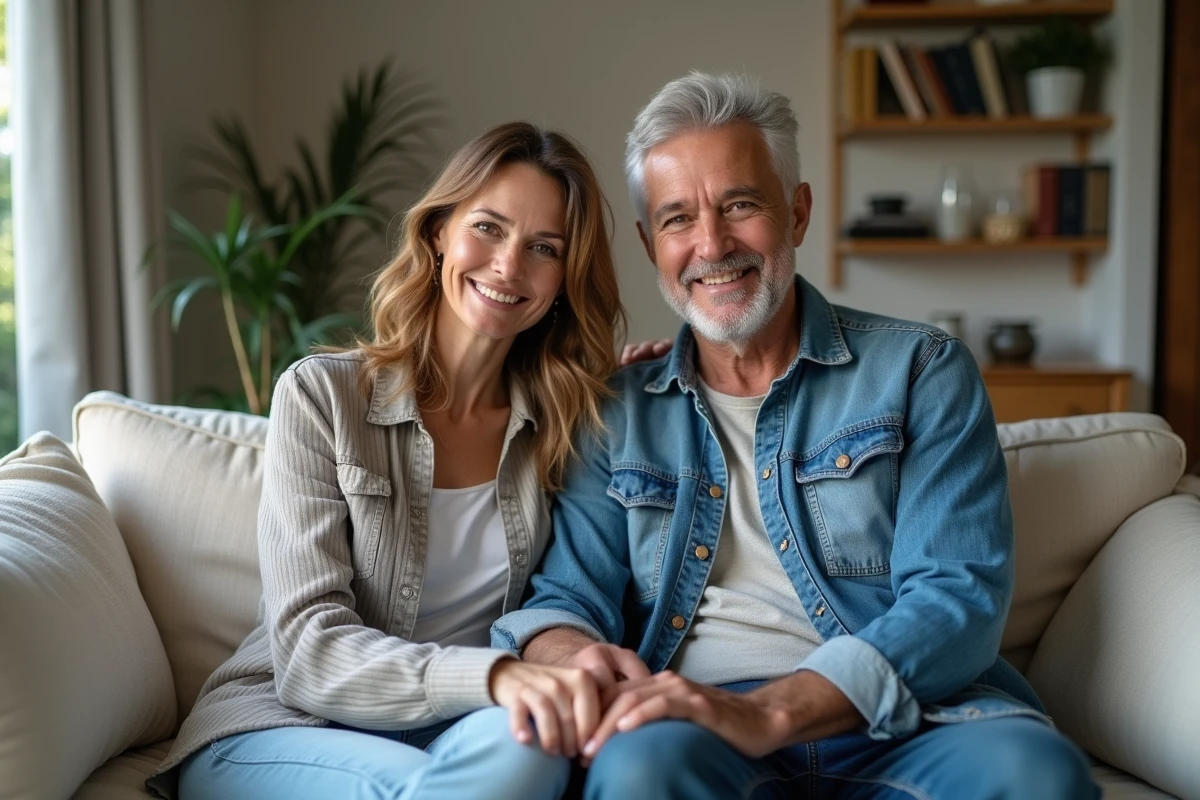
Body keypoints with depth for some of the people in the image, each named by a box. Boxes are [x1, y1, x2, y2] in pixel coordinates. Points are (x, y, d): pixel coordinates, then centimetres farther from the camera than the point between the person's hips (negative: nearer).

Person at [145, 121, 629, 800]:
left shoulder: (560, 419, 4)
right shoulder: (322, 394, -6)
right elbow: (308, 652, -15)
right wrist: (495, 675, -32)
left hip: (455, 728, 3)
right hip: (277, 730, -3)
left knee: (526, 746, -32)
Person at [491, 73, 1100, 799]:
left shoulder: (921, 372, 6)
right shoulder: (621, 412, 15)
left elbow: (960, 596, -6)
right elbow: (567, 595, 10)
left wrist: (768, 713, -21)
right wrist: (570, 655, -17)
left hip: (900, 729, 0)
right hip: (693, 727, 1)